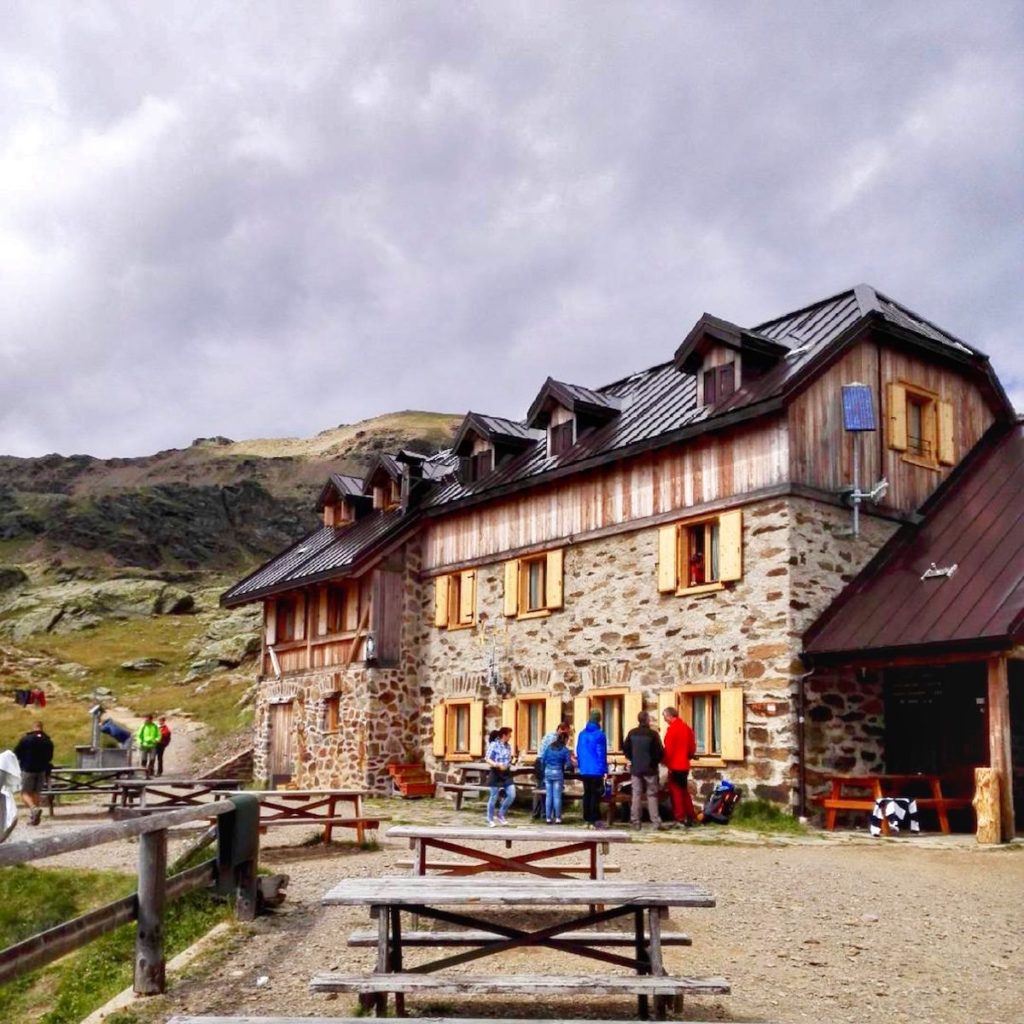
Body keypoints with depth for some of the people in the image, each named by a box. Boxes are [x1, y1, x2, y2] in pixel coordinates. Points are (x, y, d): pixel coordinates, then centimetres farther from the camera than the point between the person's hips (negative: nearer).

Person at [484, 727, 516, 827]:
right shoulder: (494, 745, -12)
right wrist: (497, 765, -30)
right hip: (496, 774, -6)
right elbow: (488, 759, -17)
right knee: (494, 797, 3)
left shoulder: (508, 746, 8)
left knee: (512, 795, -3)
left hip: (506, 774, 6)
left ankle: (501, 814, 16)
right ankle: (490, 819, 19)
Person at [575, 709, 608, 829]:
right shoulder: (599, 734, -11)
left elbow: (578, 751, 12)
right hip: (596, 770, -5)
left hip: (584, 770, 6)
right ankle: (594, 820, -3)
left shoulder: (582, 734, 7)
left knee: (587, 794, 12)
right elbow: (602, 753, -12)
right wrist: (605, 770, -9)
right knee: (595, 795, -1)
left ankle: (587, 820, 14)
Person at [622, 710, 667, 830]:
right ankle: (656, 822, -1)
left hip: (635, 768, 3)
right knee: (652, 795, 3)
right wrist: (655, 761, 8)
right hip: (650, 769, -3)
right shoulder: (653, 734, -12)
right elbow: (660, 752, -11)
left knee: (636, 795, 6)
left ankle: (635, 822, 5)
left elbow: (625, 748, 4)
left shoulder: (632, 733, -1)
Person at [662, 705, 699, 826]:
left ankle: (680, 819, 0)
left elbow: (668, 749, -16)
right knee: (684, 791, 17)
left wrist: (667, 763, -6)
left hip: (675, 766, -8)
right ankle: (691, 817, 20)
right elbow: (692, 748, 12)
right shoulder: (687, 728, 9)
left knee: (675, 792, 0)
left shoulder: (672, 729, -15)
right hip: (685, 765, 8)